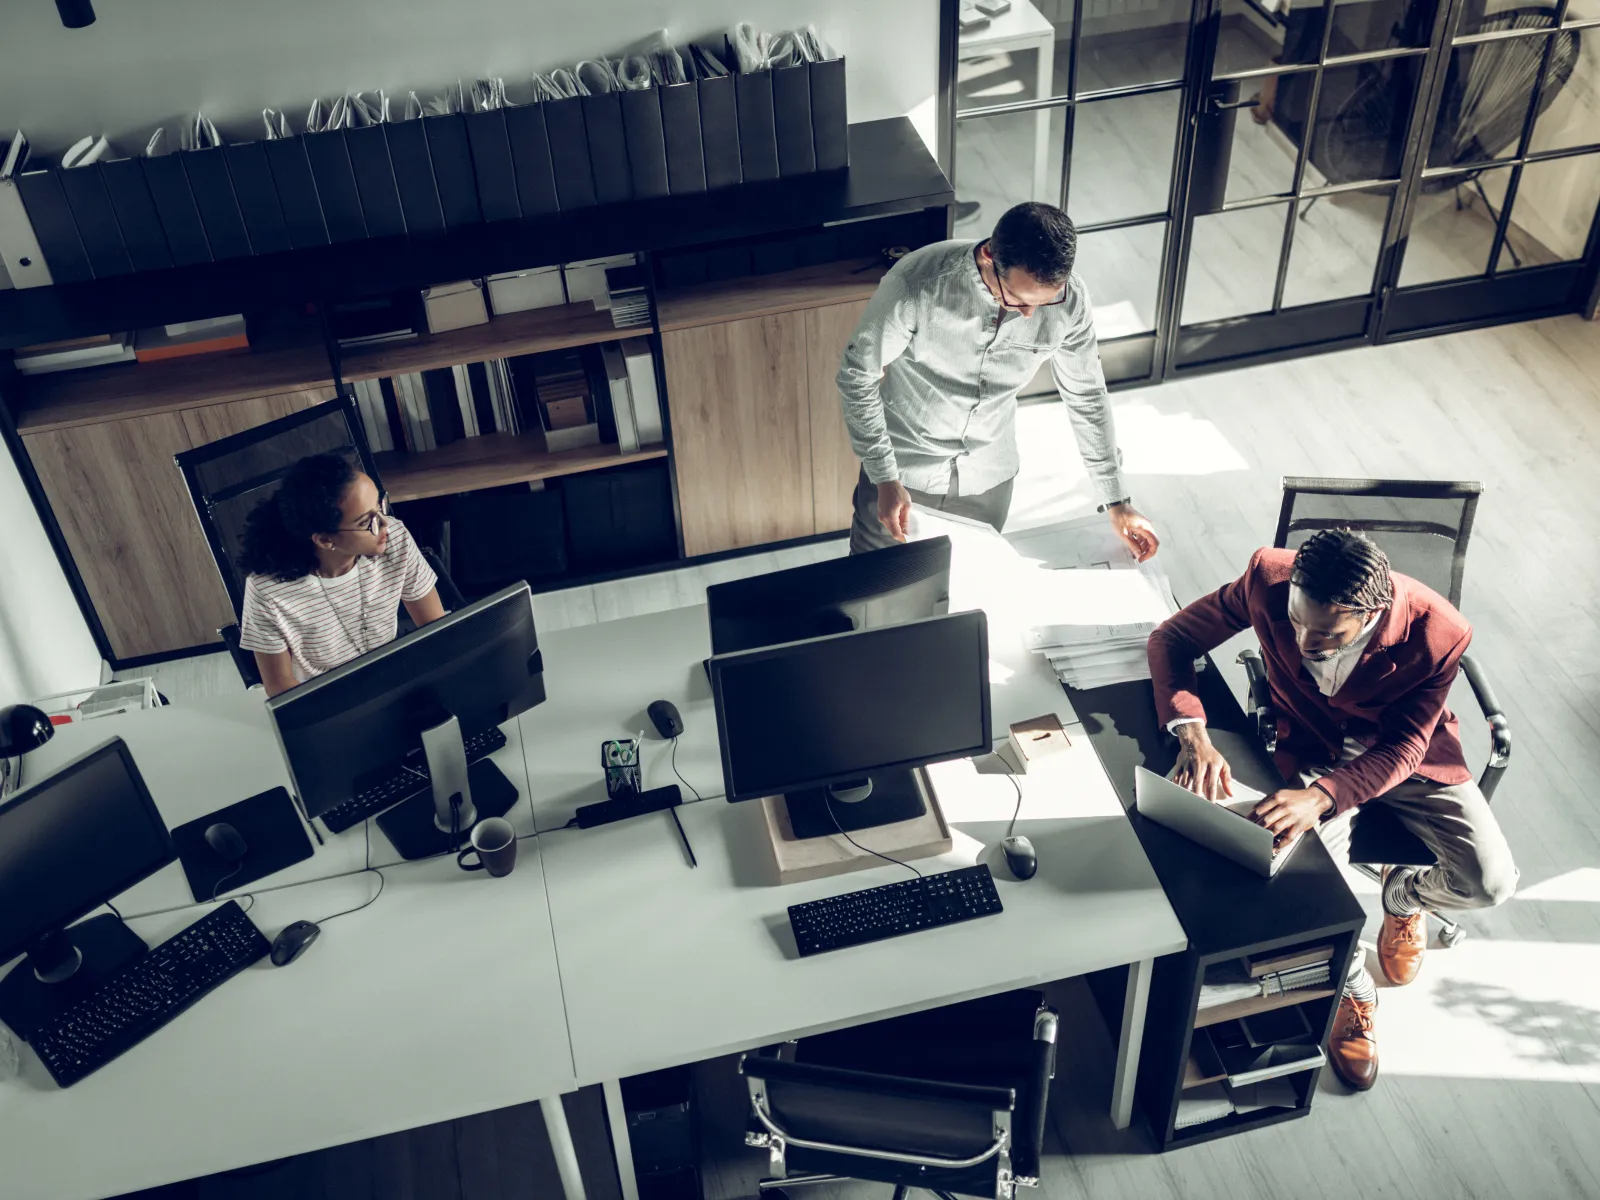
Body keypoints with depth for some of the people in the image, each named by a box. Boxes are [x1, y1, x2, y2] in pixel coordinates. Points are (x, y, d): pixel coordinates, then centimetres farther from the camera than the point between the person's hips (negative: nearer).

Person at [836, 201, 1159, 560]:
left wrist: (1117, 503, -2)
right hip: (904, 463, -3)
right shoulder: (916, 284, -31)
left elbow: (1087, 397, -5)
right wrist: (886, 478, -20)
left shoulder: (1069, 300, -21)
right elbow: (857, 377, -18)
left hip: (988, 473, 3)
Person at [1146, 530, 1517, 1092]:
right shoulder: (1269, 577, -30)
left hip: (1401, 751, 0)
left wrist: (1321, 796, -42)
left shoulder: (1437, 634, -31)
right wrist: (1193, 734, -36)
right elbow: (1171, 637, -19)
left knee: (1490, 884, -14)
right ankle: (1353, 990, 10)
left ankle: (1404, 894, 24)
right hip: (1312, 745, 0)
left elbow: (1404, 750, -22)